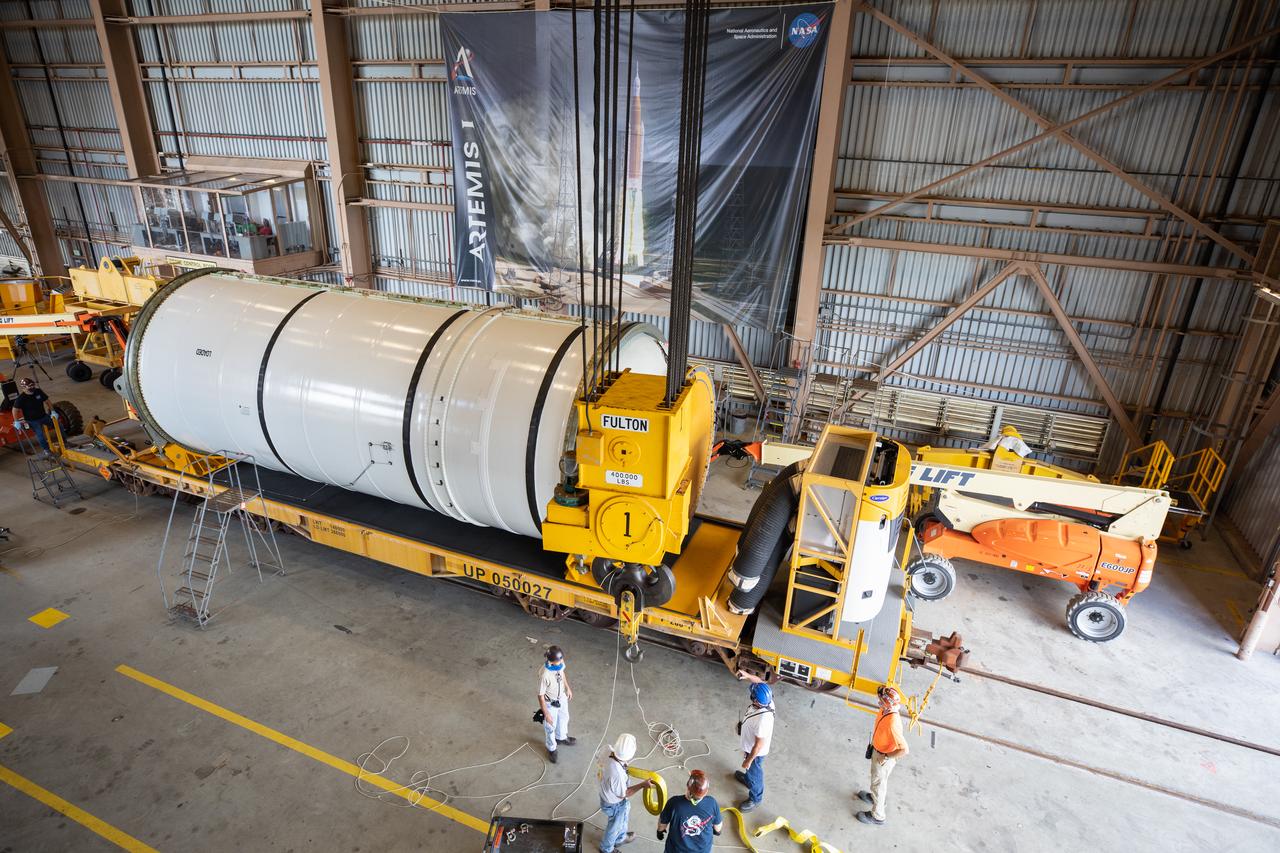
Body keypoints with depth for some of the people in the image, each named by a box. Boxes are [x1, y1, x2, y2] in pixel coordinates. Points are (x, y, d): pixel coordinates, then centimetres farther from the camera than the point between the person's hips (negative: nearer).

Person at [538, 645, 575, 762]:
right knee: (551, 727, 20)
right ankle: (551, 748, 48)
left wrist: (567, 687, 13)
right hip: (551, 703, -6)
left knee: (564, 718, 30)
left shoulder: (559, 663, -23)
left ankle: (561, 737, 60)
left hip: (562, 697, 6)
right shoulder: (544, 675, -41)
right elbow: (540, 696, -27)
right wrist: (546, 714, -18)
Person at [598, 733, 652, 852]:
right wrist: (642, 785, -25)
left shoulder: (610, 757, -22)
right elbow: (623, 794, -26)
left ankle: (621, 838, 62)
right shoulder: (617, 773, -45)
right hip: (614, 805, -7)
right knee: (615, 826, 25)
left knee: (622, 819, 34)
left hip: (607, 796, 7)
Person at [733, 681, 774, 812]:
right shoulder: (767, 702, -26)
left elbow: (759, 745, -32)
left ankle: (755, 798, 49)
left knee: (754, 773, 22)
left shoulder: (763, 720, -46)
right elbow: (761, 683, -4)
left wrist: (748, 760, -19)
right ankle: (747, 779, 66)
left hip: (756, 751, -7)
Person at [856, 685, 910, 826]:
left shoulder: (892, 724, -41)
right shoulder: (885, 710, -15)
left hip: (884, 758, -8)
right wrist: (873, 744, 16)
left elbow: (903, 750, -37)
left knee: (879, 783, 14)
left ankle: (877, 816, 37)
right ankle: (874, 797, 59)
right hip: (877, 750, 8)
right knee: (877, 778, 32)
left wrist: (885, 757, -25)